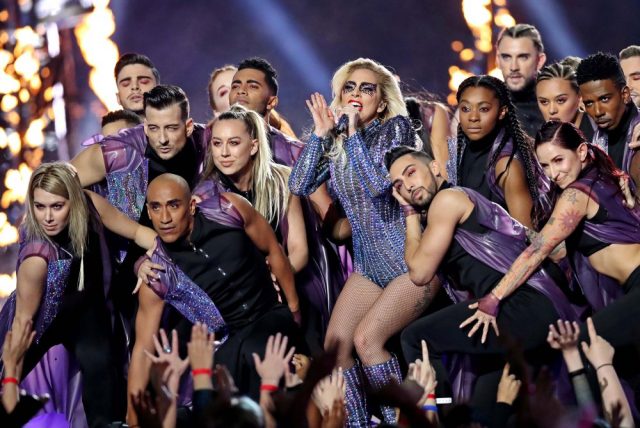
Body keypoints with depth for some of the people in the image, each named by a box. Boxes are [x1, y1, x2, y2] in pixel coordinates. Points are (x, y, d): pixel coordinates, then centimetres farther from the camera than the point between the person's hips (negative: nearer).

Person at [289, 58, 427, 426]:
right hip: (370, 265, 7)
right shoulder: (337, 143, 7)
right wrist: (321, 133, -6)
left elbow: (378, 183, -23)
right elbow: (299, 186, -3)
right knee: (335, 345, -7)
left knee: (366, 338, -22)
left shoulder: (397, 127, -9)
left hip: (412, 261, -6)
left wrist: (354, 131, -19)